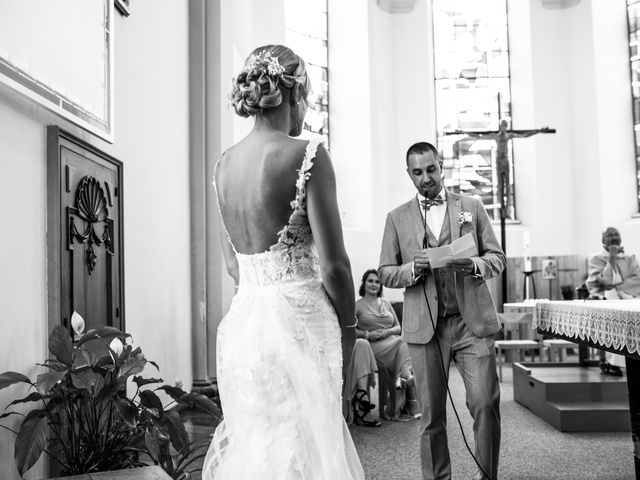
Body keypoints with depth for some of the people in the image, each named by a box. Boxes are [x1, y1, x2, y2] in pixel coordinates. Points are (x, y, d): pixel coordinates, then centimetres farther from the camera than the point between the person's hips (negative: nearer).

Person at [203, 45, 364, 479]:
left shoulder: (224, 162, 8)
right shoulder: (306, 154, -12)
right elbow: (333, 264, -13)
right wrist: (348, 323, 2)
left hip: (242, 322, 7)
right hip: (297, 324, -7)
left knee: (252, 442, 18)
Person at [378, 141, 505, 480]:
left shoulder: (471, 207, 12)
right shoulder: (397, 218, 11)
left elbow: (497, 257, 10)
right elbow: (385, 274, 8)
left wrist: (474, 265, -12)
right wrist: (414, 268, -12)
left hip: (472, 319, 0)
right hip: (424, 325, 0)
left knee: (485, 402, -7)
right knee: (431, 413, 5)